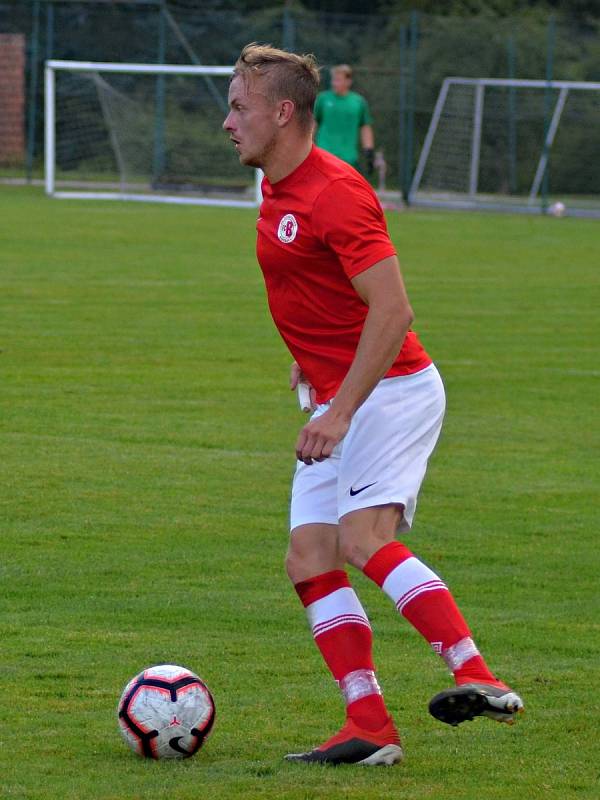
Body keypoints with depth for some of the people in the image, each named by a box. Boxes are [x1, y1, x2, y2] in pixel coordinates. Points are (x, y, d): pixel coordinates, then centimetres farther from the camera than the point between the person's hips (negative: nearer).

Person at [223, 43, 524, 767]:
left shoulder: (335, 193, -17)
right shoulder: (279, 190, 13)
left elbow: (393, 311, -23)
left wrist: (340, 411, -26)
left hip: (390, 389, -10)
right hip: (337, 400, 10)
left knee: (363, 540, -27)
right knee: (309, 561, -1)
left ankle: (479, 680, -32)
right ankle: (369, 728, -4)